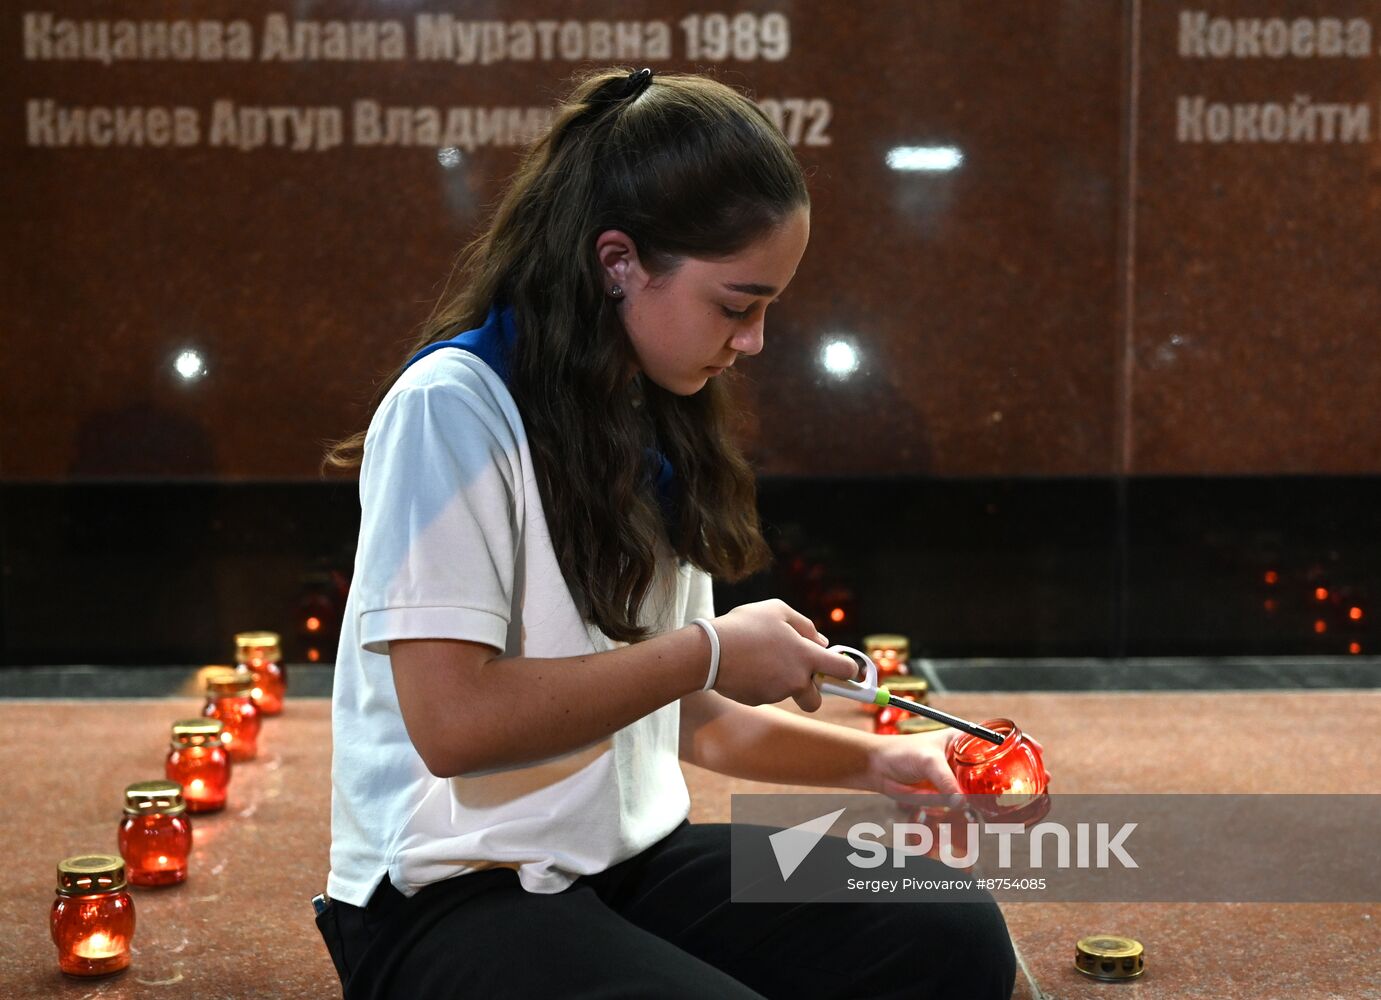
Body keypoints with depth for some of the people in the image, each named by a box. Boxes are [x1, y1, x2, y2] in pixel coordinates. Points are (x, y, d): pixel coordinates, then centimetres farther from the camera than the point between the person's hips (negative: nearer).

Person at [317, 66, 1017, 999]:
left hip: (634, 857, 8)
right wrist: (713, 652, -15)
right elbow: (452, 722, -21)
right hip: (453, 896, -7)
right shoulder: (454, 406, -14)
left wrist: (874, 761, 13)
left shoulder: (657, 434, 11)